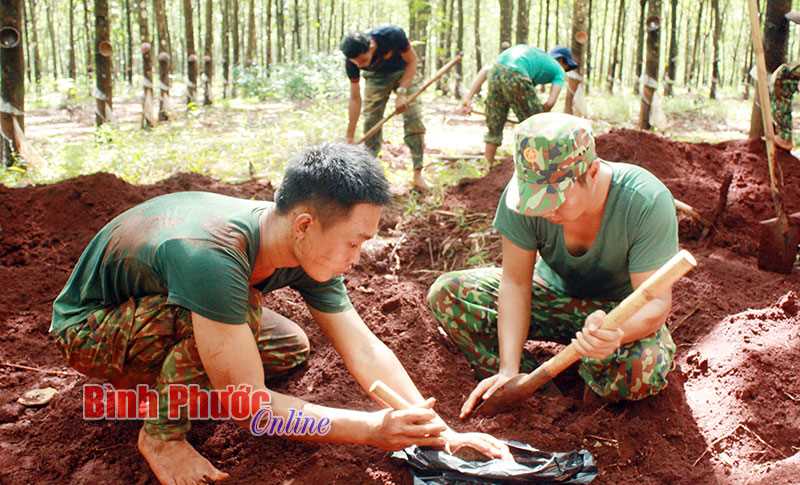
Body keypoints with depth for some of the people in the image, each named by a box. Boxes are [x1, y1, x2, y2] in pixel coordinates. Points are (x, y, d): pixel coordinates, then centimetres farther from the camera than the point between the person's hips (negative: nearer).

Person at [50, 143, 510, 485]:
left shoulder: (308, 248, -17)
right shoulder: (213, 256, -40)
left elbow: (365, 349, -13)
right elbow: (250, 407, -37)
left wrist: (440, 433, -19)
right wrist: (373, 429, -36)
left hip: (158, 309, 7)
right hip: (89, 327, -7)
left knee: (291, 348, -2)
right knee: (241, 309, -32)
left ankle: (164, 381, 13)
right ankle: (162, 433, -8)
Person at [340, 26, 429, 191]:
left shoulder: (392, 35, -38)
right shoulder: (352, 61, -28)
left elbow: (412, 61, -20)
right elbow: (355, 99, -19)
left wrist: (401, 93, -31)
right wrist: (350, 138, -19)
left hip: (404, 72, -2)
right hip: (376, 77, 2)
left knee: (413, 119, -13)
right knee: (371, 121, -7)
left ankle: (418, 173, -10)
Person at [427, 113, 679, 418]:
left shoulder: (647, 202, -31)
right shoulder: (523, 193, -24)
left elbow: (656, 301, -30)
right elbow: (515, 282, -20)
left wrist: (617, 332, -53)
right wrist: (508, 371, -29)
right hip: (554, 291, 3)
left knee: (645, 370, -38)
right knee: (446, 294, -16)